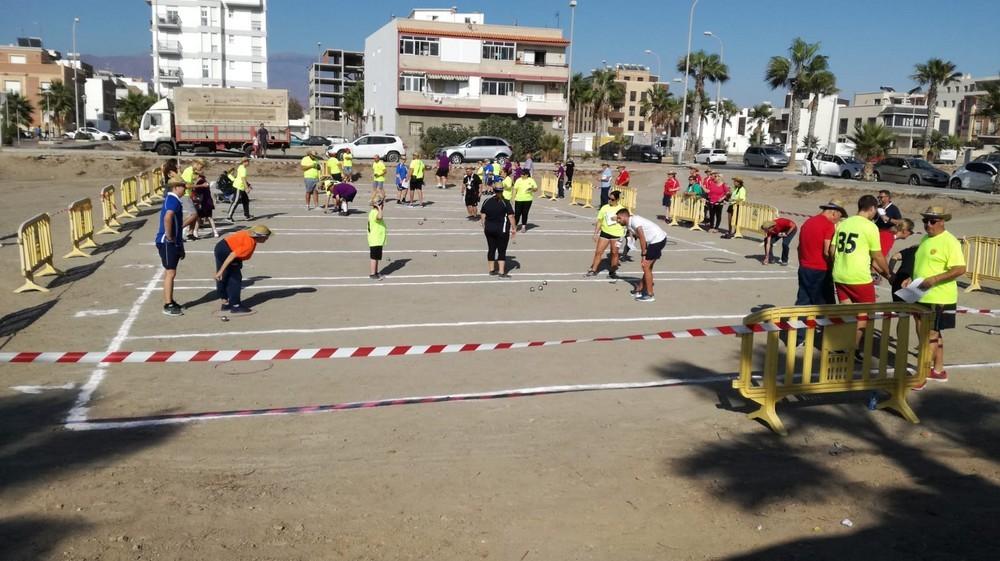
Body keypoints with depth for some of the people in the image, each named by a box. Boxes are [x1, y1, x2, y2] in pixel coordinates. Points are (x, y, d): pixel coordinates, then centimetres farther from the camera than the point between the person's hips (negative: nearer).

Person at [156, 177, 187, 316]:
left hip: (173, 243, 10)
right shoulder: (173, 200, -16)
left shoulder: (172, 199, 17)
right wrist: (169, 237, -25)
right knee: (170, 273, -7)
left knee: (170, 272, 17)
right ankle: (168, 305, -4)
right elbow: (167, 218, -36)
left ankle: (170, 301, 27)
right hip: (167, 243, -10)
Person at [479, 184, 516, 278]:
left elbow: (482, 216, 7)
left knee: (491, 249, 12)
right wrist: (513, 229, -2)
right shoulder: (505, 202, -9)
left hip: (489, 229, 4)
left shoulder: (487, 201, 3)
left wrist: (484, 227, 17)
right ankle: (501, 272, -2)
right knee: (502, 251, 0)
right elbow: (511, 216, -10)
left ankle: (492, 270, 19)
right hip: (502, 230, -4)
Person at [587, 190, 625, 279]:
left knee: (614, 253, 6)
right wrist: (596, 233, 1)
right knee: (598, 251, -2)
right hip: (605, 232, 1)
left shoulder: (621, 209, 0)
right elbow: (599, 221, 5)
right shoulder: (605, 208, 3)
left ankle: (612, 271, 20)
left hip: (616, 234, -1)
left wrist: (618, 219, -12)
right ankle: (593, 270, 7)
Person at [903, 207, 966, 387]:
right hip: (923, 297, 8)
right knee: (934, 334, 17)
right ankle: (938, 370, 28)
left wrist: (935, 279, -29)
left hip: (939, 299, -8)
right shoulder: (925, 239, 11)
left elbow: (960, 269, -21)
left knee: (930, 335, -4)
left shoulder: (950, 242, -14)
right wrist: (912, 279, 7)